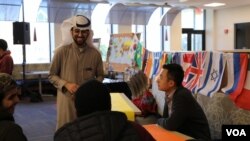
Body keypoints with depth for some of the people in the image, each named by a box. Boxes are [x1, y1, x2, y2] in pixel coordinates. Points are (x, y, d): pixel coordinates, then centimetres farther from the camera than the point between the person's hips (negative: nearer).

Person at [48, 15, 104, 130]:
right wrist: (66, 84, -15)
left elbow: (100, 75, 10)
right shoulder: (62, 51, -5)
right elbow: (52, 75, 2)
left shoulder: (95, 53, 0)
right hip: (67, 101, -1)